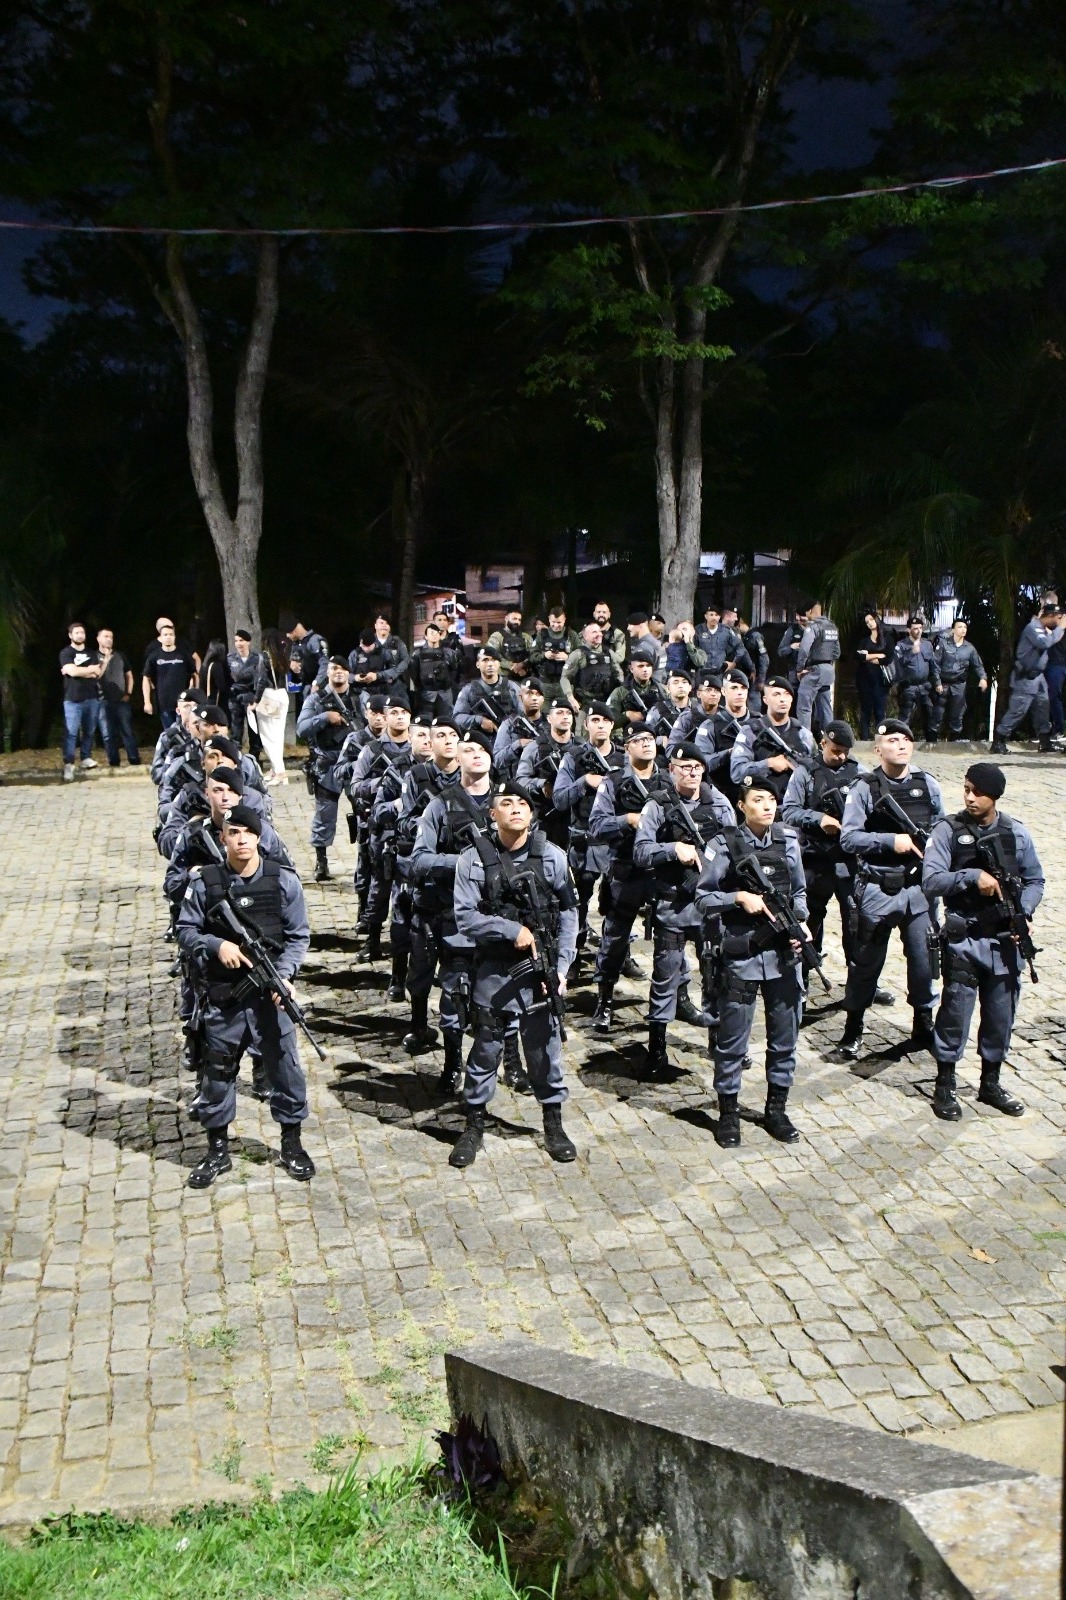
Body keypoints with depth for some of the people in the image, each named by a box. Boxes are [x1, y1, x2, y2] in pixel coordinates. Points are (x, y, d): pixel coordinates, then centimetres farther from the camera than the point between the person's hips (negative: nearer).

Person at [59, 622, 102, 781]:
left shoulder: (92, 653, 14)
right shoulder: (66, 653, 1)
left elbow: (97, 674, 1)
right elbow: (72, 671, -15)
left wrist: (78, 671, -8)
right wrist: (90, 669, -3)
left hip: (92, 698, 4)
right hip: (73, 699, -4)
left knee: (89, 731, 7)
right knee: (71, 732, -10)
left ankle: (86, 757, 18)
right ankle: (68, 764, -13)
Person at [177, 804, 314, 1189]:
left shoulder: (283, 881, -4)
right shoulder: (204, 883, -4)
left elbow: (298, 936, -1)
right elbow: (186, 931, 2)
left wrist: (284, 974, -15)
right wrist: (216, 945, -17)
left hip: (270, 992, 0)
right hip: (223, 995, 0)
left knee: (284, 1067, 8)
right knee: (216, 1072, 10)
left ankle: (291, 1143, 27)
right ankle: (218, 1151, 27)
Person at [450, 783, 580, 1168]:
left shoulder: (551, 856, -2)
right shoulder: (474, 859, -6)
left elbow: (568, 914, 1)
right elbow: (465, 919, -10)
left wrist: (561, 967, -4)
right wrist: (513, 930, -17)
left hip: (541, 967, 1)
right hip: (494, 971, -1)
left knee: (545, 1046, 9)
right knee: (486, 1048, 8)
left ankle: (553, 1123, 26)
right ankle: (474, 1125, 22)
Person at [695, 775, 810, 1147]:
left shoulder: (788, 842, 4)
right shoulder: (724, 846, -8)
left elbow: (799, 892, 14)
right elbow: (703, 898, -5)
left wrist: (801, 922, -3)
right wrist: (739, 897, -20)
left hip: (784, 953, 4)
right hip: (740, 956, -4)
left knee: (785, 1036, 12)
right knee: (733, 1039, 5)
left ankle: (776, 1109, 28)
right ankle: (728, 1113, 20)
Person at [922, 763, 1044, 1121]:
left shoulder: (1016, 833, 2)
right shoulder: (949, 830, -8)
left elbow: (1034, 881, 11)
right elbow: (931, 880, -16)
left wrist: (1024, 912, -7)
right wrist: (973, 876, -26)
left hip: (1005, 941, 3)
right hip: (963, 940, -3)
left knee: (1001, 1015, 12)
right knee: (955, 1013, 2)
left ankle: (991, 1083, 29)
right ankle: (945, 1086, 17)